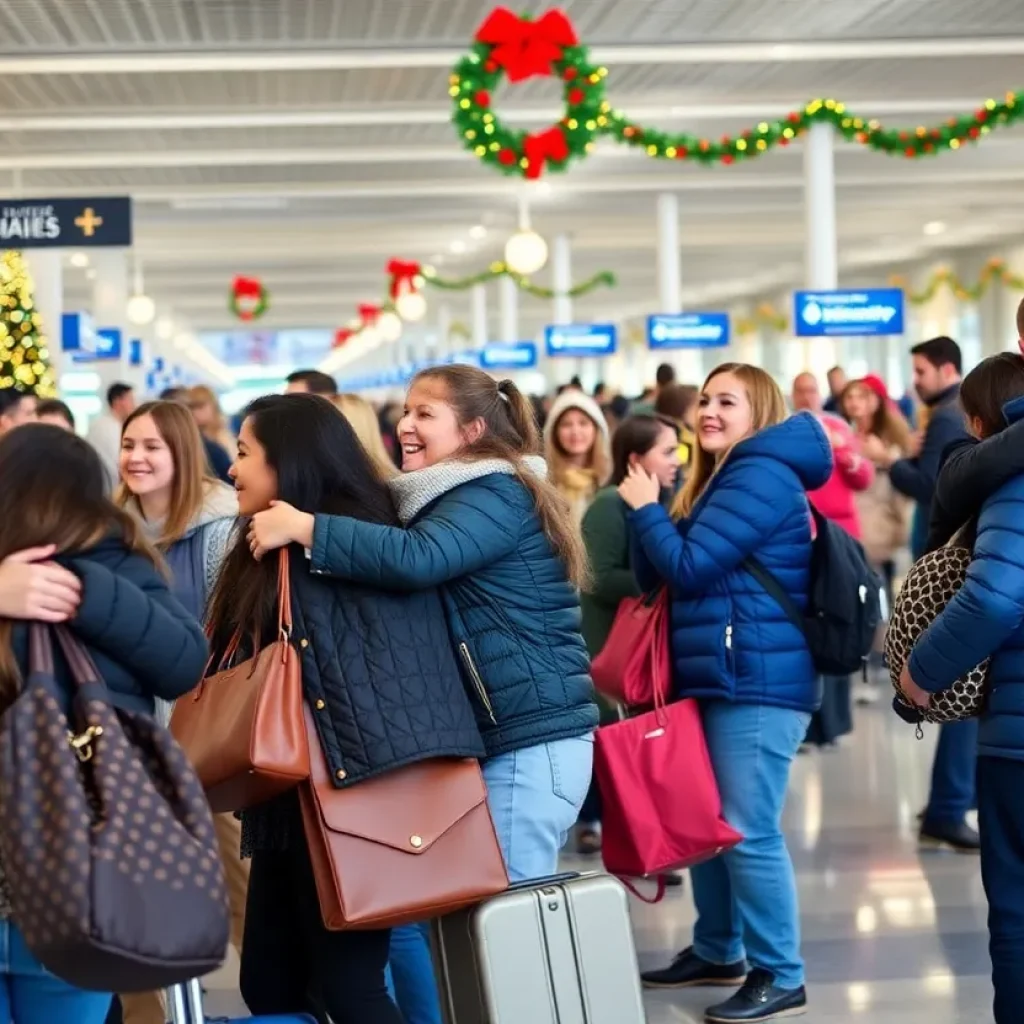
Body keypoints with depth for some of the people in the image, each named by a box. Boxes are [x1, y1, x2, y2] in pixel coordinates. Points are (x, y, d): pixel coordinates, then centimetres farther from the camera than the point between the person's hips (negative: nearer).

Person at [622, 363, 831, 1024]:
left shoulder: (763, 476, -13)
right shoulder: (721, 479, 19)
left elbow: (688, 567, -18)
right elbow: (657, 578, 17)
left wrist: (646, 507, -3)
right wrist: (649, 508, 1)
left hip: (759, 681, -10)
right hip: (718, 679, 10)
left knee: (749, 832, -9)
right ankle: (719, 952, 28)